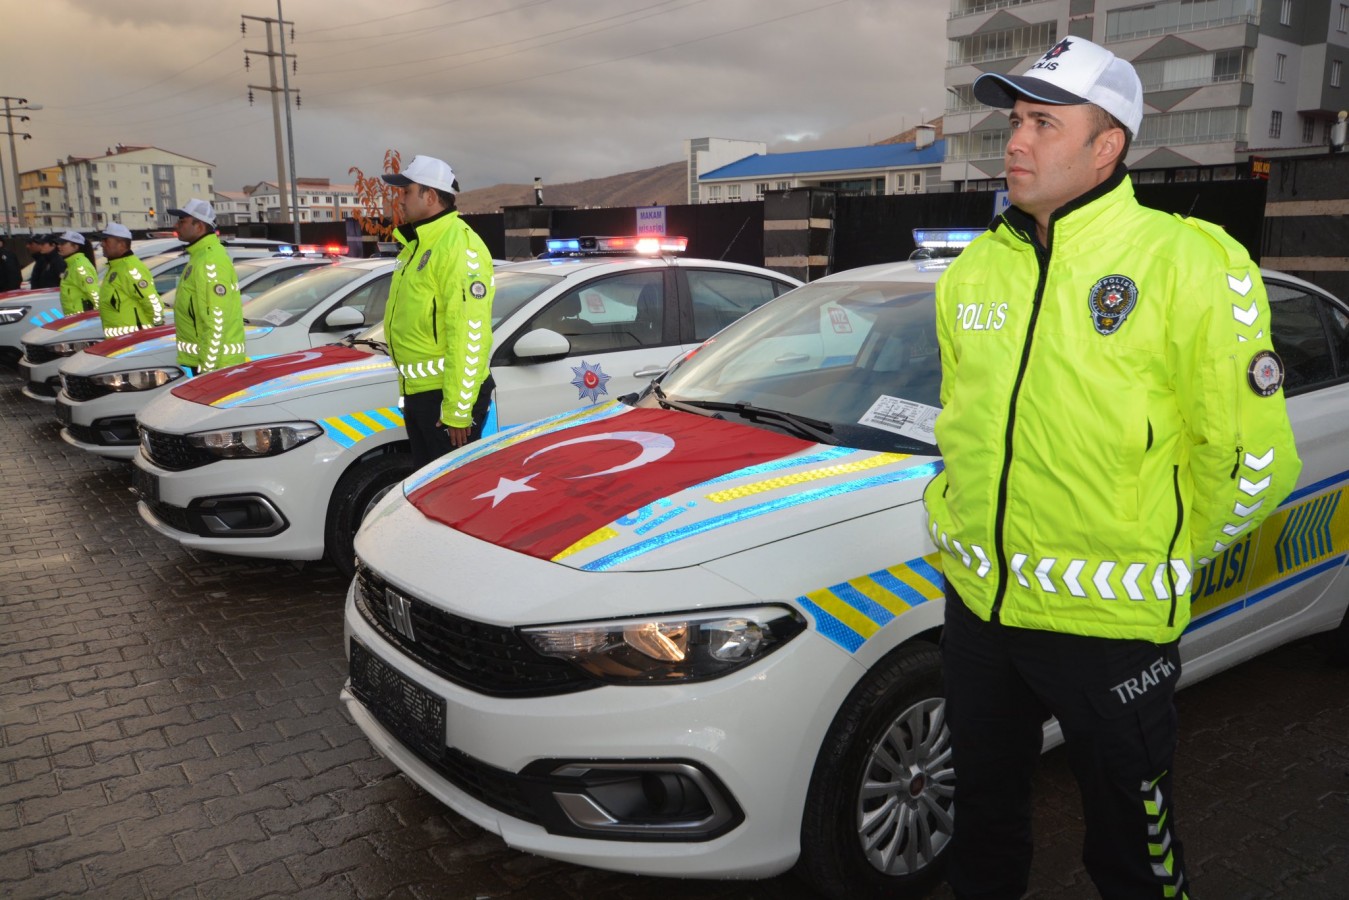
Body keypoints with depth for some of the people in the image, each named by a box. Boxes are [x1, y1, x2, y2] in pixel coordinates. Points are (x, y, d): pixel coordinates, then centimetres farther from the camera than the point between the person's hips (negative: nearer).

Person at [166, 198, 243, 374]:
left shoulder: (210, 262, -17)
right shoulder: (201, 256, 16)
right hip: (201, 359, 10)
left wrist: (207, 367, -22)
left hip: (211, 361, -10)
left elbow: (217, 322, -22)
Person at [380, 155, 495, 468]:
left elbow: (469, 335, -23)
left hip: (446, 394, -10)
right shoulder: (418, 244, 15)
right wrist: (409, 390, 21)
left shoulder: (459, 247, -17)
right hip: (417, 392, 10)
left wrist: (457, 410, -24)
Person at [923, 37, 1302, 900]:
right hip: (977, 603, 5)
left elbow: (1254, 461, -9)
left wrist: (1158, 562, 0)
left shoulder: (1189, 264, -13)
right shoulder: (976, 269, 4)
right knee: (984, 827, 24)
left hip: (1108, 624, -5)